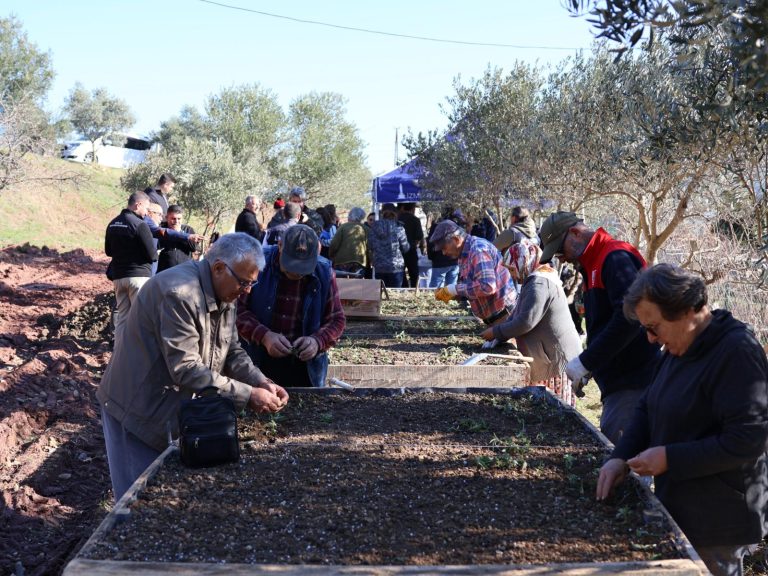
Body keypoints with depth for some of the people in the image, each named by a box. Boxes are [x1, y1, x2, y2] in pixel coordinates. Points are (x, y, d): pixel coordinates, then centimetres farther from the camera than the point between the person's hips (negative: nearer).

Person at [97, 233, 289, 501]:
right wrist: (247, 396, -29)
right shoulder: (179, 293, -28)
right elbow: (185, 370, -31)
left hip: (180, 413, 8)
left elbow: (232, 353, 8)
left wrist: (262, 383, -10)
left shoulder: (224, 296, 2)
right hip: (140, 413, -8)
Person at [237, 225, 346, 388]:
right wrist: (264, 336, -25)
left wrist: (318, 341, -15)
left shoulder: (324, 273, -3)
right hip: (257, 367, -2)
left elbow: (337, 320, 5)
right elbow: (237, 310, -10)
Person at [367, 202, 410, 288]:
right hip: (395, 267, -3)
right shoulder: (398, 227, -6)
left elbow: (370, 246, 5)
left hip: (379, 267, 3)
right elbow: (405, 248, 1)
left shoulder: (373, 227, 1)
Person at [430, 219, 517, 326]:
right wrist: (451, 294, -2)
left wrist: (455, 289, -22)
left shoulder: (478, 250, -21)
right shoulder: (466, 254, 10)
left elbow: (487, 286, -30)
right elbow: (470, 286, 17)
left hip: (504, 316, -10)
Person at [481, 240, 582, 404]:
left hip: (556, 358, -10)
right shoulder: (536, 280, 17)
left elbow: (525, 322, -23)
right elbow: (516, 316, 19)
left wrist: (496, 332, -11)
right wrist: (499, 333, 5)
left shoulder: (539, 283, -17)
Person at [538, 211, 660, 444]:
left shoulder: (616, 258, -13)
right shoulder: (594, 264, 19)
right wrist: (588, 366, 12)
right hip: (618, 381, 10)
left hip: (633, 381, -10)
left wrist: (586, 362, -20)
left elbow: (629, 318, -24)